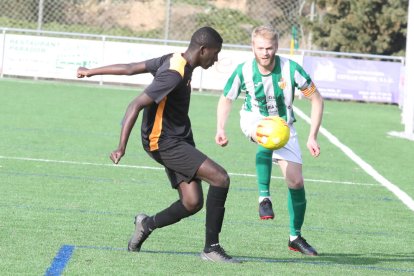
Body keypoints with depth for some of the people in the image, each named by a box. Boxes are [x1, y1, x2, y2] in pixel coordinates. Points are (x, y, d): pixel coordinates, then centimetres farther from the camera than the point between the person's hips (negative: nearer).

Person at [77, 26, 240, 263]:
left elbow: (130, 68, 15)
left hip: (179, 140, 10)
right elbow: (136, 105, -24)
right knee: (220, 178, -18)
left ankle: (147, 224, 20)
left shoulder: (175, 60, 7)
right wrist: (122, 147, -27)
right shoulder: (175, 75, -21)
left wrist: (91, 72, 24)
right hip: (166, 143, -10)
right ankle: (212, 248, -10)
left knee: (192, 203, 0)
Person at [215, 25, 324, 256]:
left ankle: (296, 237, 14)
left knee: (296, 181, -5)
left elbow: (317, 100, -13)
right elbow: (226, 99, -1)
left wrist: (312, 137, -19)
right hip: (254, 120, -1)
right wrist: (221, 129, -17)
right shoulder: (244, 71, -19)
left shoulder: (290, 69, -23)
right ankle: (264, 197, -29)